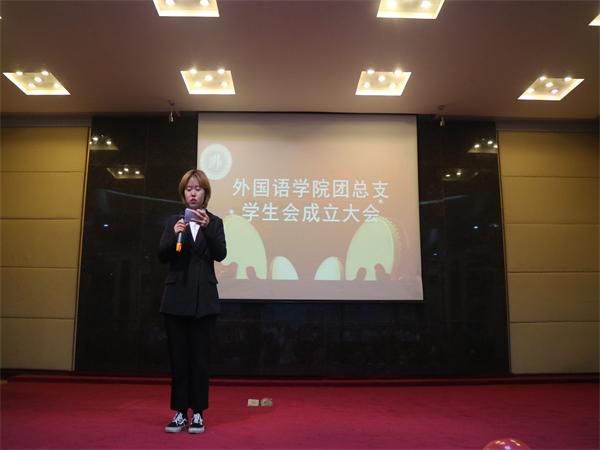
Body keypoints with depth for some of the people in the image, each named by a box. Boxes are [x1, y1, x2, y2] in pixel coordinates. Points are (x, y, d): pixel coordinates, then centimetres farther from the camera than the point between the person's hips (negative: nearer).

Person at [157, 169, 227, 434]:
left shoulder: (215, 222, 5)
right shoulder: (173, 221, 7)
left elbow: (220, 254, -9)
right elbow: (161, 256, -2)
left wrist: (207, 227, -23)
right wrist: (174, 235, -20)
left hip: (203, 299, -1)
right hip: (176, 298, 1)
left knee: (199, 357, 4)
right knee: (178, 357, 6)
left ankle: (198, 413, 15)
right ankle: (179, 412, 17)